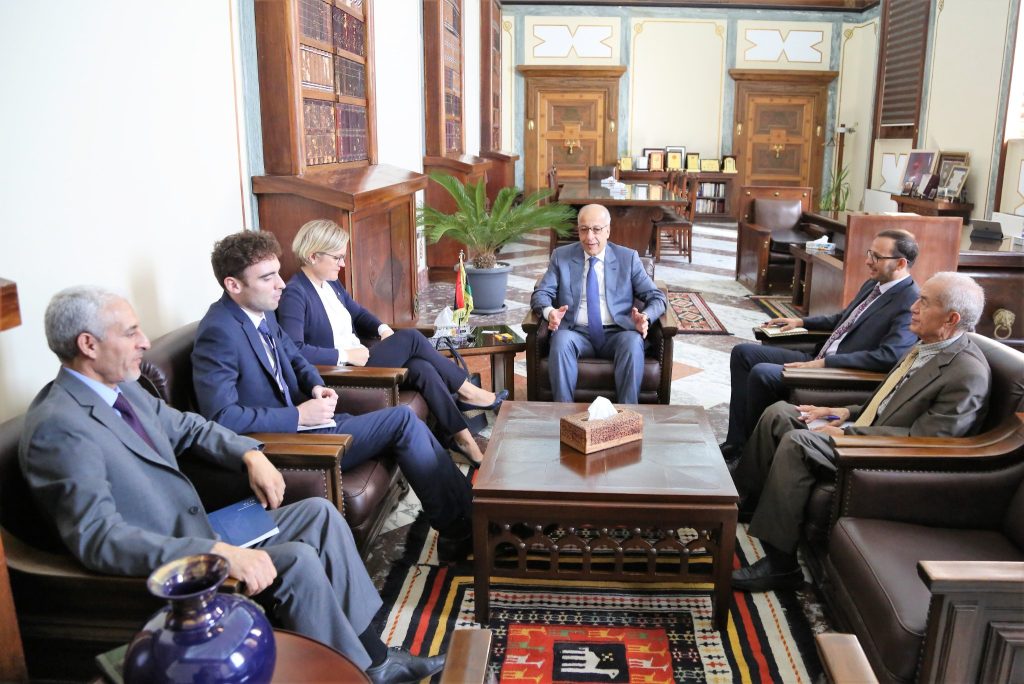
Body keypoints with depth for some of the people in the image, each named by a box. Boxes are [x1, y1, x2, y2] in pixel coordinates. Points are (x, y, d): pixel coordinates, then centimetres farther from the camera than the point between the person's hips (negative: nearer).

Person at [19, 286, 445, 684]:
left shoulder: (123, 390, 5)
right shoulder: (57, 427, -23)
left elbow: (187, 428, 19)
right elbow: (99, 537, -31)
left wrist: (251, 455, 0)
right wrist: (218, 552, -37)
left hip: (198, 535, 10)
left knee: (319, 513, 2)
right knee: (297, 561, -23)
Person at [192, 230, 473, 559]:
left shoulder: (261, 312, 4)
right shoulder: (219, 332, -22)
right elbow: (220, 416, -28)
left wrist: (316, 386, 0)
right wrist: (299, 416, -22)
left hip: (300, 421, 8)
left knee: (403, 420, 0)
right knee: (403, 419, -11)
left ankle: (465, 505, 7)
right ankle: (458, 527, 0)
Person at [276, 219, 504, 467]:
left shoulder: (331, 282, 11)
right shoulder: (294, 294, -16)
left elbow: (357, 313, 24)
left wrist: (382, 328, 3)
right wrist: (345, 355, -23)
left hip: (356, 359, 8)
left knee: (422, 368, -19)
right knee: (410, 339, -19)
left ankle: (463, 438, -13)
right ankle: (467, 392, -6)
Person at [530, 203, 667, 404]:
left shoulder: (628, 258, 11)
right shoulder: (561, 256, 12)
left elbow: (656, 297, 8)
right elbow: (540, 294, 5)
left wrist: (645, 317, -16)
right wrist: (549, 312, -19)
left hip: (616, 334, 0)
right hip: (577, 333, 0)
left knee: (633, 342, -33)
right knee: (560, 340, -33)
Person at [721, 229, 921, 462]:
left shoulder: (911, 302, -15)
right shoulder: (872, 285, 13)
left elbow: (889, 356, -26)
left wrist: (825, 363, -26)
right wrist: (802, 321, 18)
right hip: (819, 359, 10)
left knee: (761, 373, -27)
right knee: (743, 353, 2)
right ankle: (736, 443, 1)